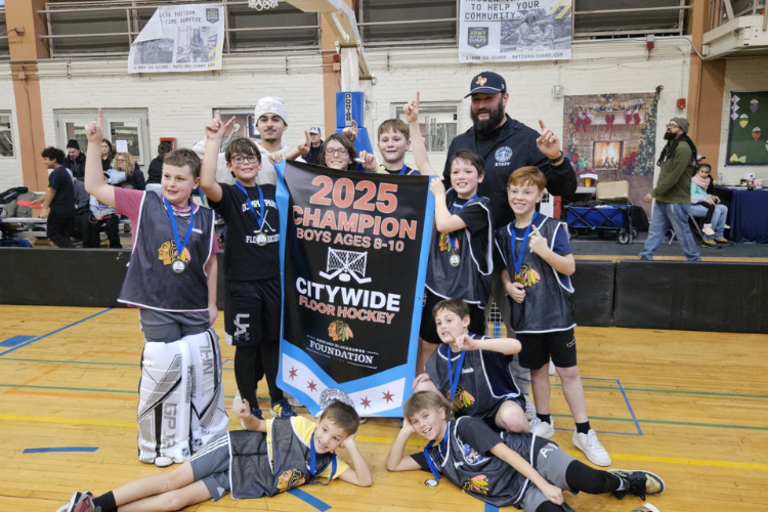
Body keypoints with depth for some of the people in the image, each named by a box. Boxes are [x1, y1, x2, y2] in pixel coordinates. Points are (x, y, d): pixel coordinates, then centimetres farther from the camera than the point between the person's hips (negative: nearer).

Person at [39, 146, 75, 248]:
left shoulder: (56, 174, -15)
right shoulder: (67, 170, 12)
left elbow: (51, 191, -23)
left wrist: (44, 208, -25)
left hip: (58, 211, -8)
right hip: (70, 210, 8)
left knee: (52, 234, 4)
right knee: (64, 235, 12)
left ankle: (70, 249, -11)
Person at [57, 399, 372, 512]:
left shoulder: (328, 466, 0)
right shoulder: (301, 426, -9)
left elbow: (365, 480, -7)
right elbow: (259, 427, -2)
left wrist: (351, 445, -18)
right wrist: (247, 416, -25)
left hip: (235, 482, 2)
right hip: (234, 451, -2)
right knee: (172, 481, -12)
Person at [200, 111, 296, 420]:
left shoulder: (273, 192, 10)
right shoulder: (228, 195, -5)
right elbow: (206, 183, -27)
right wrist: (214, 140, -26)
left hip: (273, 278, 4)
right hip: (241, 281, -4)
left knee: (273, 341, 15)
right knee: (246, 345, 6)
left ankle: (278, 399, 31)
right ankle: (249, 405, 24)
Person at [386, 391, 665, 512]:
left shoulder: (465, 426, -10)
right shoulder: (434, 457, 11)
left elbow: (505, 453, -15)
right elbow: (393, 465, 15)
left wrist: (544, 485, -21)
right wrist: (405, 431, 0)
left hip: (533, 456, -5)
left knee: (590, 481, -31)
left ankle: (622, 480, 6)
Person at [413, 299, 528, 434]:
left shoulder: (480, 345, -24)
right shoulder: (441, 354, -5)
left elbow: (516, 346, -43)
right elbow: (442, 376, 18)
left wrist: (475, 345, -53)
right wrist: (429, 376, -5)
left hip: (498, 403, -5)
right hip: (467, 412, 6)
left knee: (512, 418, -40)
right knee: (422, 387, -5)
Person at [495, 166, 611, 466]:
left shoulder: (553, 228, -10)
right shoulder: (504, 234, 3)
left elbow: (569, 267, -11)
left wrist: (546, 252, -27)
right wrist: (508, 285, -6)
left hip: (556, 313, -3)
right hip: (525, 315, 3)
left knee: (568, 371, 4)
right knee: (537, 369, 15)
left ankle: (584, 432, 16)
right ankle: (543, 422, 33)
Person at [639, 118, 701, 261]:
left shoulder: (683, 148, -15)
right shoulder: (669, 147, 15)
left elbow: (673, 177, -21)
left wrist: (654, 193, -19)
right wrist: (657, 194, 13)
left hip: (676, 201, -8)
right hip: (663, 199, 9)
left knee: (683, 232, 2)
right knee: (655, 230, 7)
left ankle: (694, 260, 16)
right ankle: (646, 257, 9)